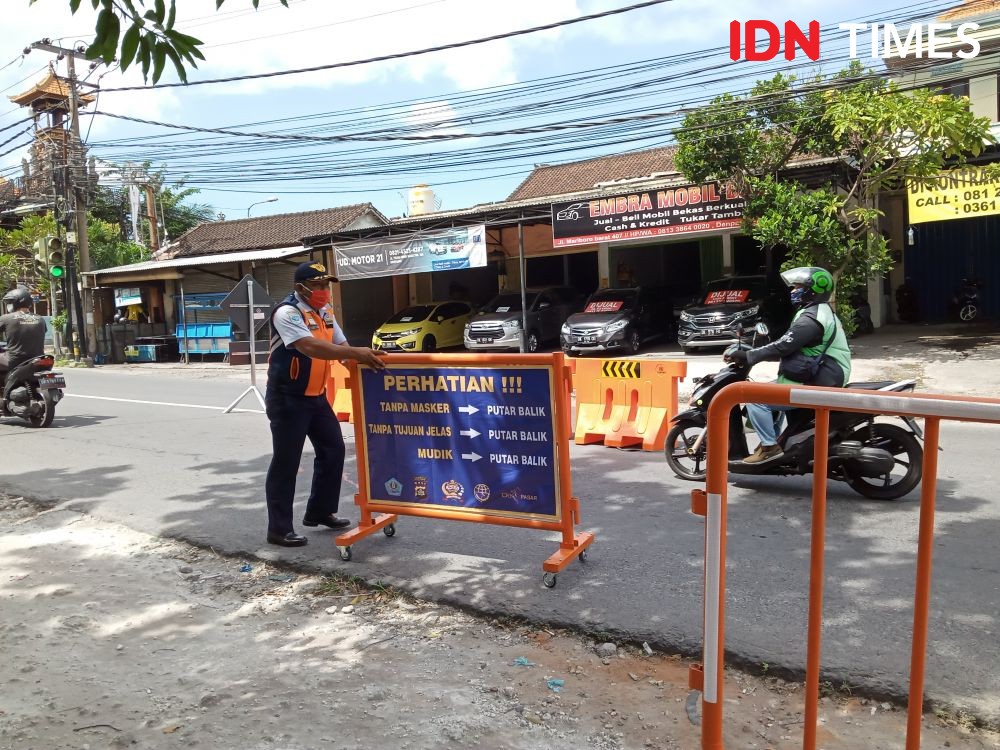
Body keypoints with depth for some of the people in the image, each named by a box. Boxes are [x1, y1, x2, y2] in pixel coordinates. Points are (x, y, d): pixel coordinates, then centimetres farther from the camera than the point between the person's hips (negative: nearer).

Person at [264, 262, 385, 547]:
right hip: (287, 398, -9)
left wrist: (363, 361, -12)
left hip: (316, 396, 9)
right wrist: (356, 353, -38)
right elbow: (310, 347, -33)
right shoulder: (287, 312, -19)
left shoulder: (325, 311, 9)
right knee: (286, 462, -2)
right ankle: (279, 529, 9)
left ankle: (320, 511, 29)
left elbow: (339, 345, 8)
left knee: (333, 449, 13)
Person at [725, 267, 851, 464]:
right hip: (821, 379, 11)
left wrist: (746, 356, -19)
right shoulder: (821, 312, 17)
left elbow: (782, 346, -24)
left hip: (812, 386, -11)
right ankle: (772, 439, 26)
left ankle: (769, 446, -9)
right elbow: (789, 348, 19)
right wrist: (750, 353, 15)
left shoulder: (811, 318, -18)